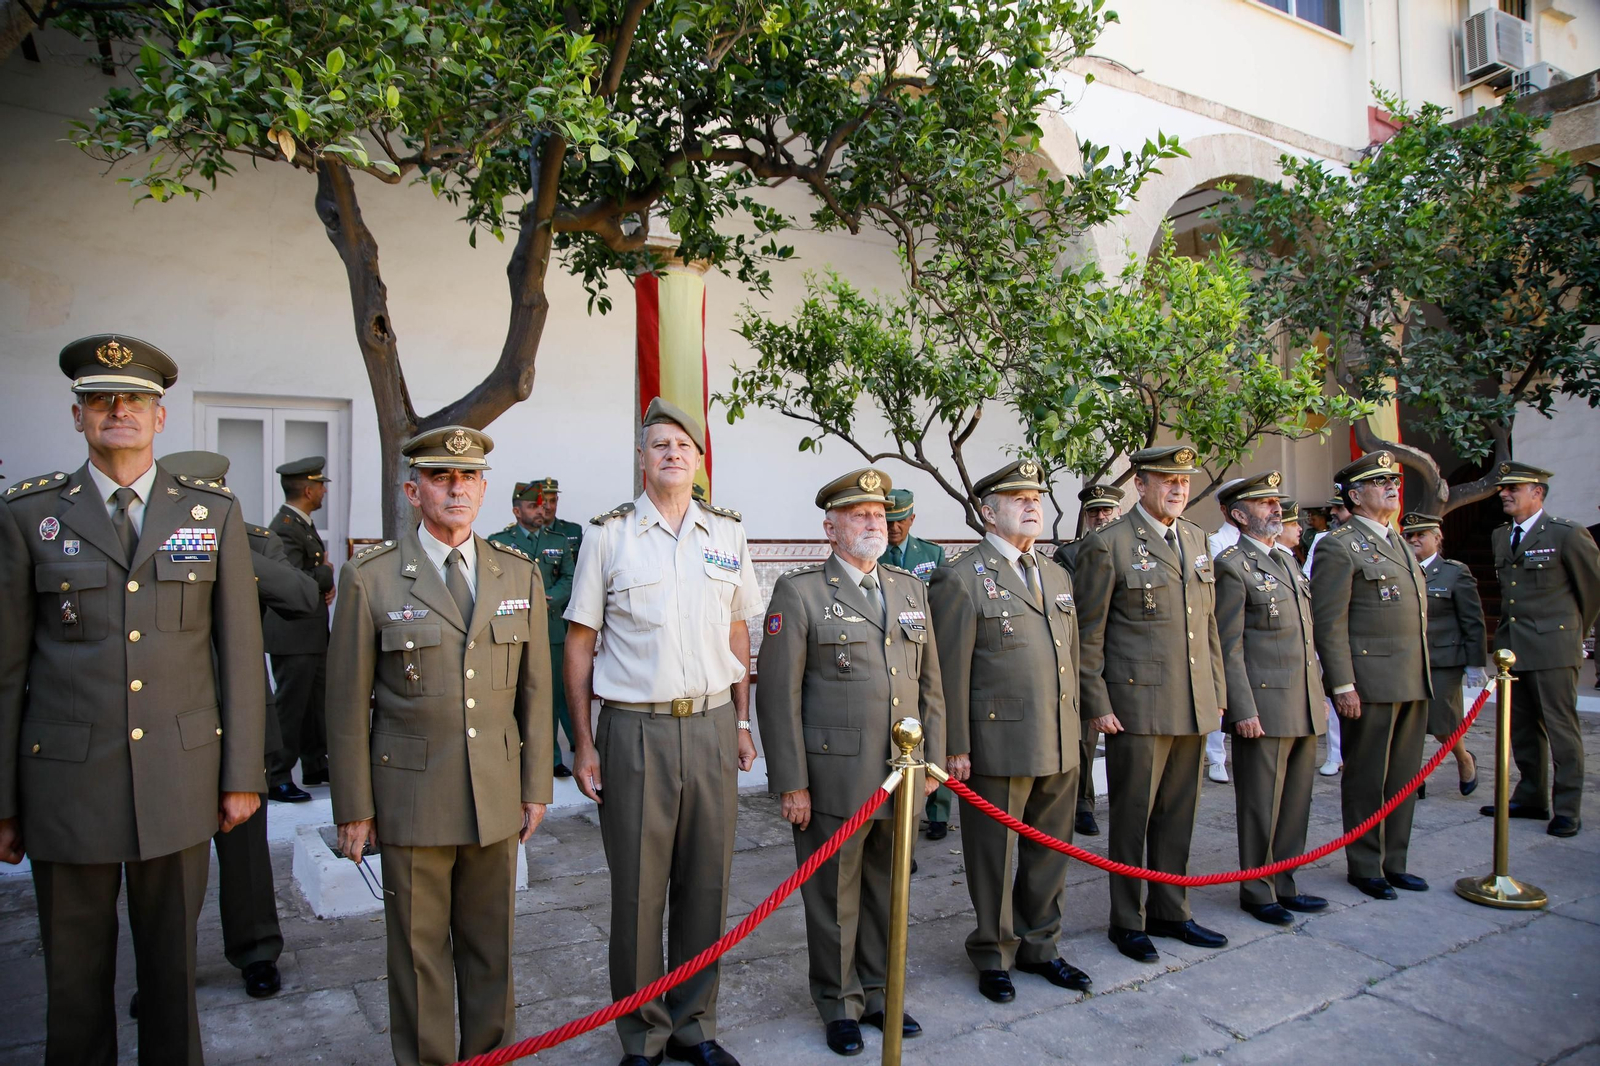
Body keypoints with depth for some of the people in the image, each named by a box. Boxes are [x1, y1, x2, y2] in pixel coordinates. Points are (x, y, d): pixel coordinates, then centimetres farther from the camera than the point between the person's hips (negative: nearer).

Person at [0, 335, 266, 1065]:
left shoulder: (214, 513, 2)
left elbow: (240, 650, 2)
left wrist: (244, 774, 0)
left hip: (179, 777, 1)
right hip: (67, 781, 0)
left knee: (172, 963, 14)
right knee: (75, 975, 13)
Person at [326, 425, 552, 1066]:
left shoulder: (520, 575, 4)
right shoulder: (369, 579, -5)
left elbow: (534, 691, 7)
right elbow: (348, 704, -3)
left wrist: (536, 787, 7)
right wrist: (353, 808, -2)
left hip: (498, 797, 3)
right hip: (412, 797, -2)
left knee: (491, 942, 16)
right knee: (419, 947, 11)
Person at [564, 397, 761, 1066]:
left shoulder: (727, 533, 8)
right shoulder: (608, 535, -1)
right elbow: (578, 644, 1)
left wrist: (742, 722, 11)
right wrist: (583, 742, -3)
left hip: (712, 726, 3)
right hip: (635, 729, -2)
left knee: (705, 884, 11)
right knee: (638, 890, 7)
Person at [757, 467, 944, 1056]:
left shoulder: (910, 588, 10)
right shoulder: (799, 592, -7)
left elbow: (930, 683, 13)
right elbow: (778, 694, -9)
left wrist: (932, 760, 9)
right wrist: (791, 784, -11)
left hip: (901, 778, 5)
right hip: (834, 780, -5)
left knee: (885, 894, 18)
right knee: (833, 898, 10)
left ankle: (877, 992, 37)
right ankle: (839, 1004, 30)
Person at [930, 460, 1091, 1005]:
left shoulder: (1057, 575, 14)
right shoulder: (961, 578, -8)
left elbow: (1071, 658, 17)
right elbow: (951, 672, -11)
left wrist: (1073, 729, 14)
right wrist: (956, 749, -12)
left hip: (1060, 748, 6)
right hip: (998, 745, -6)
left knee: (1049, 852, 17)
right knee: (995, 856, 8)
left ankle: (1039, 945, 36)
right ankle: (993, 955, 27)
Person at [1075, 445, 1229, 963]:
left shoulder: (1196, 539, 12)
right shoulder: (1107, 545, -8)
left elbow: (1208, 622, 18)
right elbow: (1087, 635, -8)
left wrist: (1217, 689, 13)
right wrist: (1097, 705, -11)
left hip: (1194, 707, 6)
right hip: (1138, 706, -6)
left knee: (1178, 815, 15)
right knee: (1132, 817, 5)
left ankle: (1170, 911, 31)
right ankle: (1127, 922, 20)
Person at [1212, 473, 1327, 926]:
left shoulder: (1286, 560, 17)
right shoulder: (1232, 565, -8)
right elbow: (1229, 646, -13)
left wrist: (1316, 697, 17)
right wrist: (1243, 710, -16)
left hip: (1304, 708, 8)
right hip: (1263, 707, -8)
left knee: (1295, 802, 13)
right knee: (1260, 804, 2)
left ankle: (1282, 885, 26)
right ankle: (1257, 892, 15)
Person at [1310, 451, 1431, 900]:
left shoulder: (1399, 542, 18)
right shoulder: (1339, 546, -9)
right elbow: (1329, 622, -14)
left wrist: (1424, 676, 18)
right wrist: (1342, 685, -18)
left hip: (1413, 684, 8)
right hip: (1371, 684, -8)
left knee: (1404, 777, 13)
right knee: (1367, 779, 3)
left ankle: (1394, 862, 25)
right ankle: (1364, 867, 15)